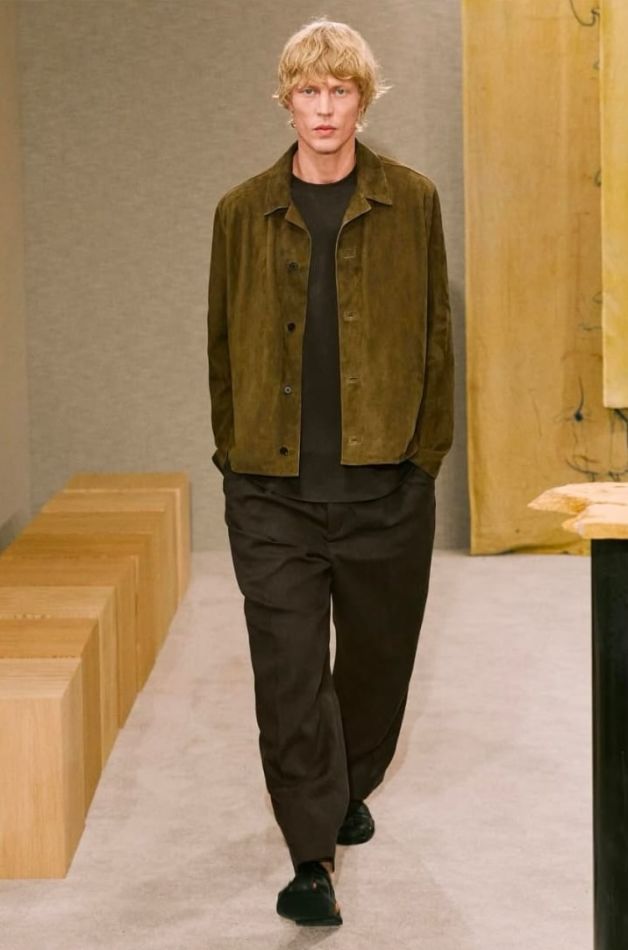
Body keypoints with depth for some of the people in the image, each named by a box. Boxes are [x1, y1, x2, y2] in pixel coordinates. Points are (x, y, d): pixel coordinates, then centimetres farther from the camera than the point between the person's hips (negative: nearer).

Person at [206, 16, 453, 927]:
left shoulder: (411, 201, 3)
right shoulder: (243, 211, 4)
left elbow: (434, 332, 5)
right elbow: (223, 340, 9)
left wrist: (428, 447, 1)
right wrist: (233, 449, 5)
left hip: (386, 480, 1)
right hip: (272, 487, 0)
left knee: (378, 653, 15)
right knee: (289, 670, -5)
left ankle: (350, 789, 41)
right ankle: (312, 859, 1)